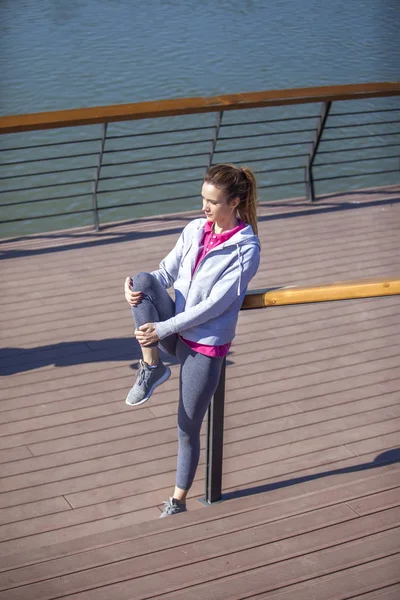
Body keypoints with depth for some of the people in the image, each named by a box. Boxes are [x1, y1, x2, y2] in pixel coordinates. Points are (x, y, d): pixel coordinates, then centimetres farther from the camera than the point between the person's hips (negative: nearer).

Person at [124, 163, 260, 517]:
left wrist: (162, 329, -20)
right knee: (143, 281, -23)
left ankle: (178, 503, 25)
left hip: (207, 344, -5)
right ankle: (153, 368, -12)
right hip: (175, 331, 5)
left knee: (188, 430, 4)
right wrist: (137, 284, -19)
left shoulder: (245, 249, -15)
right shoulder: (195, 230, 1)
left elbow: (214, 305, -19)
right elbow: (166, 275, 4)